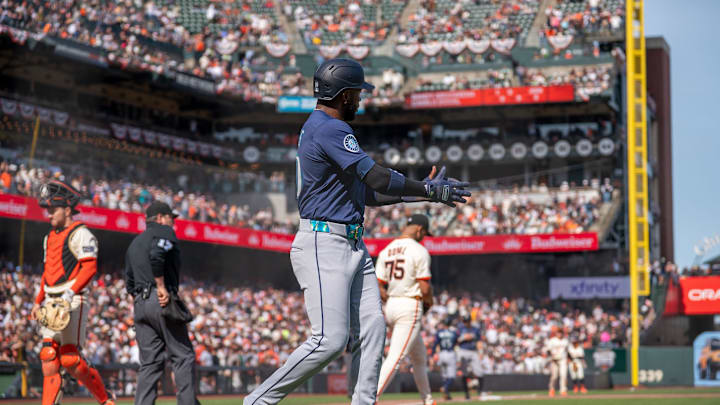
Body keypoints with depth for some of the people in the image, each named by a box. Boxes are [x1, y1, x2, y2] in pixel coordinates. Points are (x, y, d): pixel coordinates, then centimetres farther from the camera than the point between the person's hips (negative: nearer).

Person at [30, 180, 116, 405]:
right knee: (48, 357, -2)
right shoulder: (50, 237, 20)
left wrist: (70, 294, -25)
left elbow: (90, 267, -16)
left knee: (70, 359, -11)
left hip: (73, 302, -8)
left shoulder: (80, 234, -6)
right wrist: (38, 302, 18)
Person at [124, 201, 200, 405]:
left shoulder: (134, 242, 27)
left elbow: (129, 281, 22)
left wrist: (138, 303, 20)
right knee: (183, 356, -5)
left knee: (150, 362, 6)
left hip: (139, 304, 8)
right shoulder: (163, 232, 2)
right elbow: (156, 256, -19)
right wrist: (162, 287, -17)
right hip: (161, 302, -8)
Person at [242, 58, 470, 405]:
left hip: (353, 246, 11)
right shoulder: (329, 129, -13)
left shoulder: (321, 129, 21)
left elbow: (368, 193, 21)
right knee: (330, 340, -14)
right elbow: (378, 179, -19)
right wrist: (428, 190, -6)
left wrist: (424, 192, 15)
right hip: (323, 246, -11)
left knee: (372, 328, 1)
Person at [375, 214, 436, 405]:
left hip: (390, 305, 8)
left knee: (419, 356, 21)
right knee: (395, 357, -12)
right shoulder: (419, 250, -9)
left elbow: (378, 287, 6)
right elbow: (425, 288, -13)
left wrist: (390, 303, 14)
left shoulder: (386, 251, 11)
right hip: (410, 306, -8)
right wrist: (428, 303, 7)